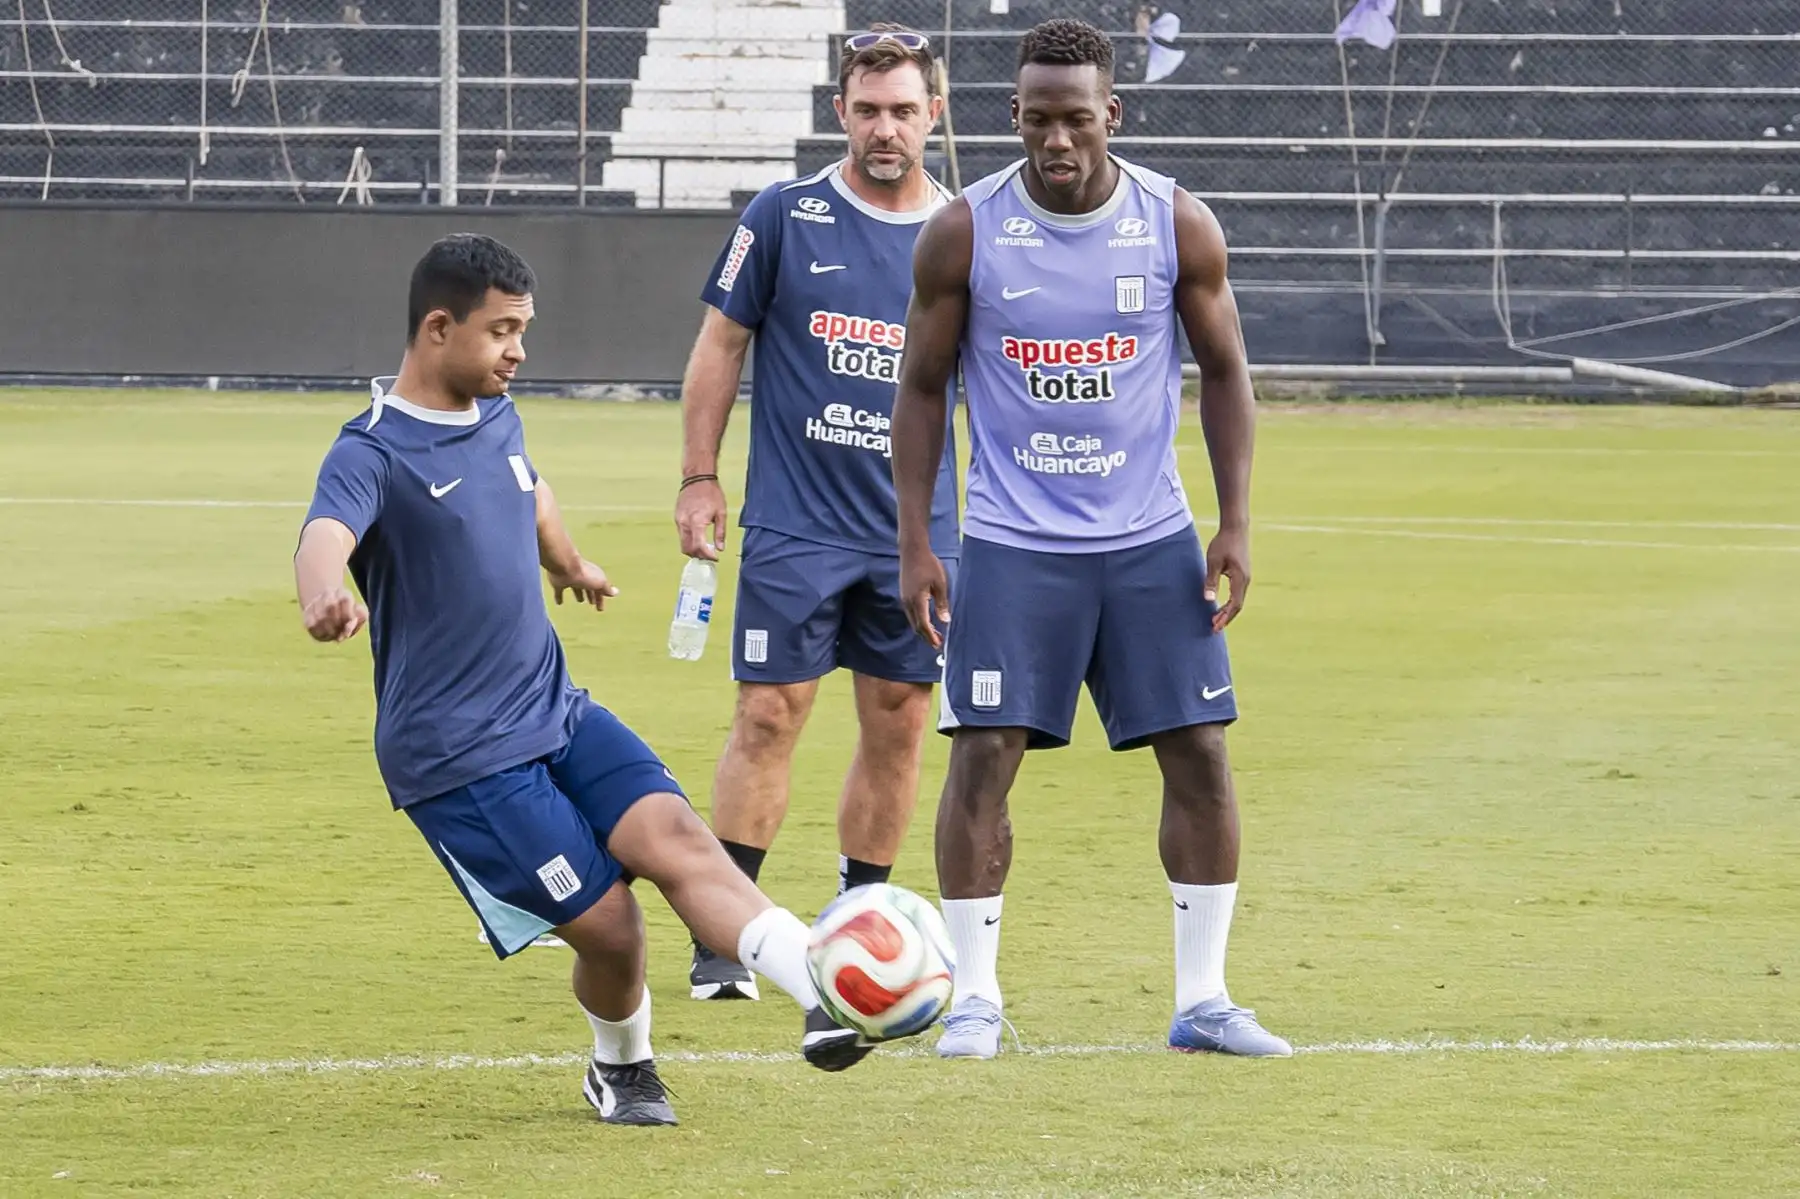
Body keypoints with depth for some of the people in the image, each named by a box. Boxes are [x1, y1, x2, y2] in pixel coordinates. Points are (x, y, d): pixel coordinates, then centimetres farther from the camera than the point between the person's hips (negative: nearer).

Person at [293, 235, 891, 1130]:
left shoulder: (496, 418, 9)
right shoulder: (373, 453, -16)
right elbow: (325, 535, -38)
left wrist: (569, 565, 53)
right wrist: (323, 599, -61)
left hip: (557, 714, 6)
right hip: (458, 757, -6)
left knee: (674, 834, -18)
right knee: (606, 923, -9)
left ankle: (831, 999, -34)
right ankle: (622, 1069, 22)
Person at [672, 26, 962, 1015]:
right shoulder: (784, 218, -1)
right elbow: (720, 347, 5)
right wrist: (699, 479, 0)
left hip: (917, 530, 3)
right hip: (794, 526, -3)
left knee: (897, 727, 5)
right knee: (769, 717, -6)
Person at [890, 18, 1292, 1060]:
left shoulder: (1180, 227, -4)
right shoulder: (965, 234, -6)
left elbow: (1226, 374, 6)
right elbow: (923, 389, 3)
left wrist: (1237, 525, -1)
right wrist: (914, 544, -2)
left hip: (1152, 541, 1)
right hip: (1012, 542, -1)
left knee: (1200, 753, -1)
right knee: (985, 755, -8)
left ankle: (1203, 999, 9)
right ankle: (975, 998, 3)